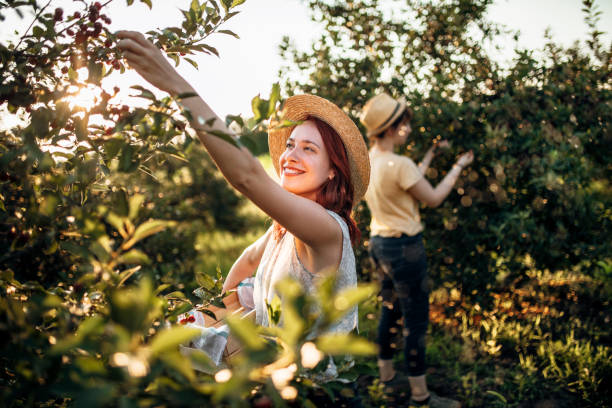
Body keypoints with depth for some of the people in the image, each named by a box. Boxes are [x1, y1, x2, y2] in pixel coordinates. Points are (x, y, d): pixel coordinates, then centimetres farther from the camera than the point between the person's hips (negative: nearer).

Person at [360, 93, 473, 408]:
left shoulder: (368, 160, 4)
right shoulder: (398, 164, -23)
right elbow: (433, 198, -10)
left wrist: (430, 155, 19)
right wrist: (458, 166, 1)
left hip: (380, 243, 9)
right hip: (404, 248, -9)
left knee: (390, 310, 22)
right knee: (416, 321, 2)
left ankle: (387, 376, 37)